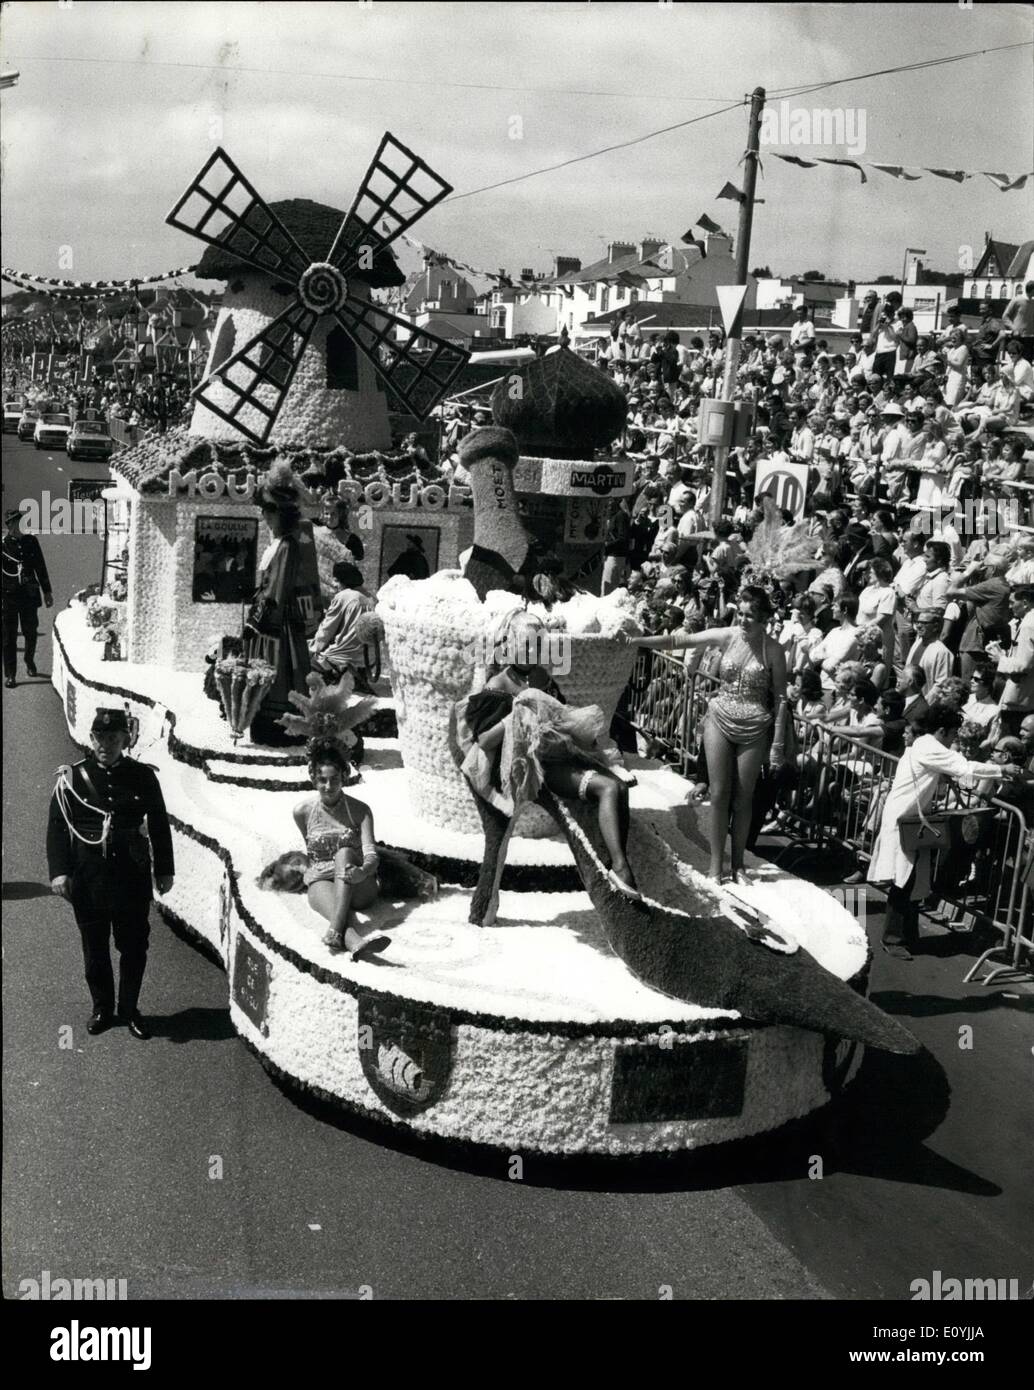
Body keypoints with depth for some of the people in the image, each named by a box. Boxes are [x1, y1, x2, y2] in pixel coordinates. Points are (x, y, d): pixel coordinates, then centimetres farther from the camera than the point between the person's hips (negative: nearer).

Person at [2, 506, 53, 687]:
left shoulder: (31, 541, 2)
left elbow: (40, 568, 11)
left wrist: (47, 591, 14)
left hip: (29, 595, 3)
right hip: (8, 597, -3)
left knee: (31, 633, 12)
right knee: (9, 636, 1)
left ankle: (30, 661, 38)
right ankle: (10, 675, 8)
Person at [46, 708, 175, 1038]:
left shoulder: (143, 777, -2)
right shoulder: (72, 778, -4)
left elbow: (159, 826, 5)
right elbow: (57, 827, -3)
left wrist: (164, 870, 5)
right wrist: (59, 871, -12)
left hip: (131, 877, 0)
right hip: (87, 877, 0)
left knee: (134, 947, 8)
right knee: (94, 948, 12)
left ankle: (129, 1009, 25)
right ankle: (102, 1008, 29)